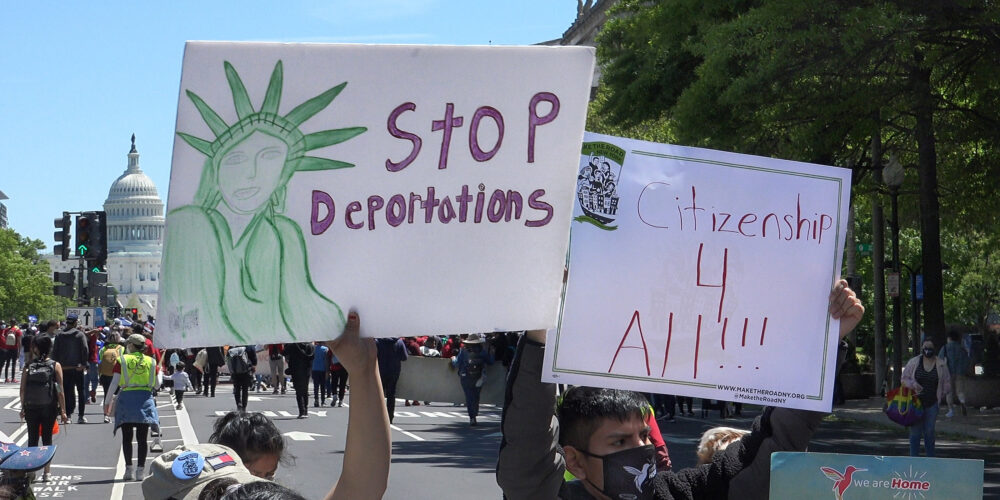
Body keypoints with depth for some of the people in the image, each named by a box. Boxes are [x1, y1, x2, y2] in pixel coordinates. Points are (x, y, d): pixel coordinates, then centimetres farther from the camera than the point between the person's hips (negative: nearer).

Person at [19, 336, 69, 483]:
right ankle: (46, 472, 6)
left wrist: (23, 408, 10)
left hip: (31, 408, 1)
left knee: (32, 439, 9)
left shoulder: (28, 367, 0)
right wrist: (63, 410, -2)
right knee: (47, 439, 7)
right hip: (49, 407, -1)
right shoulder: (55, 366, -3)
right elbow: (60, 390, -5)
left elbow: (22, 389, -1)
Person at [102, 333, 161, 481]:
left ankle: (129, 469, -3)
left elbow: (114, 383, -3)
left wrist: (107, 401, 6)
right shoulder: (151, 361, 7)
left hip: (126, 398, -2)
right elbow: (156, 385, 11)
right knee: (142, 438, 4)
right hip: (145, 399, 2)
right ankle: (140, 470, 1)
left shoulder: (122, 360, 1)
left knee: (127, 437, 4)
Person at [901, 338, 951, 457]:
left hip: (932, 404, 0)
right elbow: (904, 379, 6)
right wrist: (913, 384, -13)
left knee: (929, 432, 4)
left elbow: (947, 383, 10)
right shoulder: (913, 362, 2)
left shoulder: (941, 364, 2)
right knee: (915, 432, -1)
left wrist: (940, 396, 3)